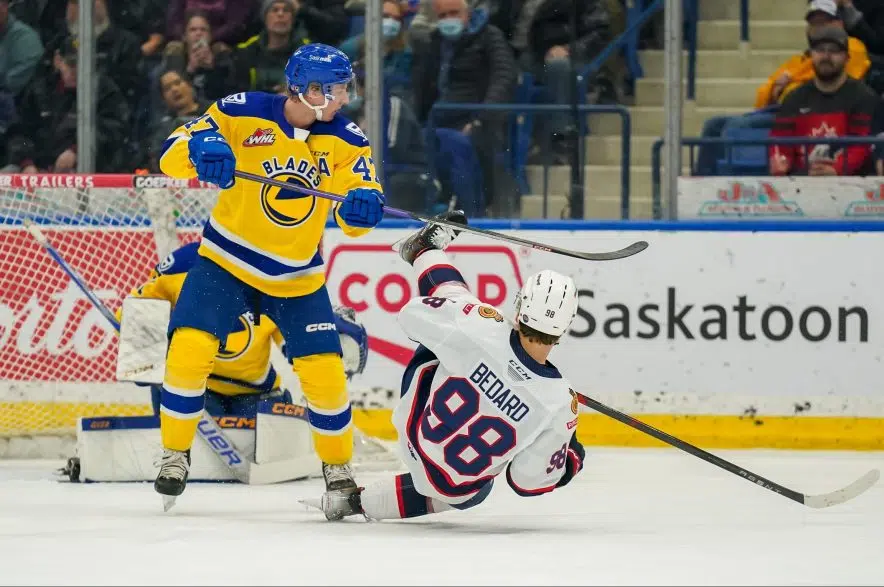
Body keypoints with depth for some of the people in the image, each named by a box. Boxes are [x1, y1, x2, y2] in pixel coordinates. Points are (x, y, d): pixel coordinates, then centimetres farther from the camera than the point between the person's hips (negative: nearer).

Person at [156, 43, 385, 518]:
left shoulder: (347, 142, -6)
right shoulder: (244, 114, -14)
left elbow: (351, 218, -13)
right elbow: (171, 155, -18)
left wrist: (362, 205, -38)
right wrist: (201, 147, -41)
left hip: (298, 276, 2)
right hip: (226, 261, -2)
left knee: (325, 373, -5)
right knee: (190, 349, -20)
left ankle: (338, 468, 21)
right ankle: (175, 455, 1)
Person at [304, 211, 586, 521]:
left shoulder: (481, 329, -29)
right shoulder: (560, 405, -30)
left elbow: (414, 314, -11)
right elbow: (529, 480, -18)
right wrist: (570, 463, 2)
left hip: (414, 432, 1)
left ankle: (425, 251, 45)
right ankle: (359, 502, 35)